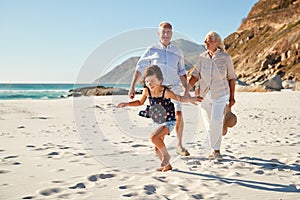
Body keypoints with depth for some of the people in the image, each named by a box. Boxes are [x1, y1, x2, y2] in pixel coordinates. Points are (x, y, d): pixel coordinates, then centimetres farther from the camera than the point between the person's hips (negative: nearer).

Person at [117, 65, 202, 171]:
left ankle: (166, 155, -3)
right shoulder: (146, 91, -9)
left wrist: (190, 99, -27)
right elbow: (140, 102, 10)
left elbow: (179, 98, -9)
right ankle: (167, 165, 38)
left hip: (169, 121, -6)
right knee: (157, 148, 13)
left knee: (154, 137, -28)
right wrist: (127, 104, 0)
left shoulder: (165, 92, -23)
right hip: (157, 122, 6)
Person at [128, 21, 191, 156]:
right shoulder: (152, 50, 4)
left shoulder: (177, 51, 11)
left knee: (178, 115, -11)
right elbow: (140, 68, 3)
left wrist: (187, 90, 15)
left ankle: (179, 146, 2)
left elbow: (182, 73, 18)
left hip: (173, 88, 2)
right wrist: (132, 86, -4)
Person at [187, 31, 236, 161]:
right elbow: (195, 76, 4)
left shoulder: (225, 58, -4)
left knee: (216, 122, -17)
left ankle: (215, 150, -2)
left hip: (220, 95, -3)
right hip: (205, 95, 3)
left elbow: (231, 78, 3)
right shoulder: (202, 57, 3)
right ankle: (215, 149, 22)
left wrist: (232, 97, 4)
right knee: (208, 124, 6)